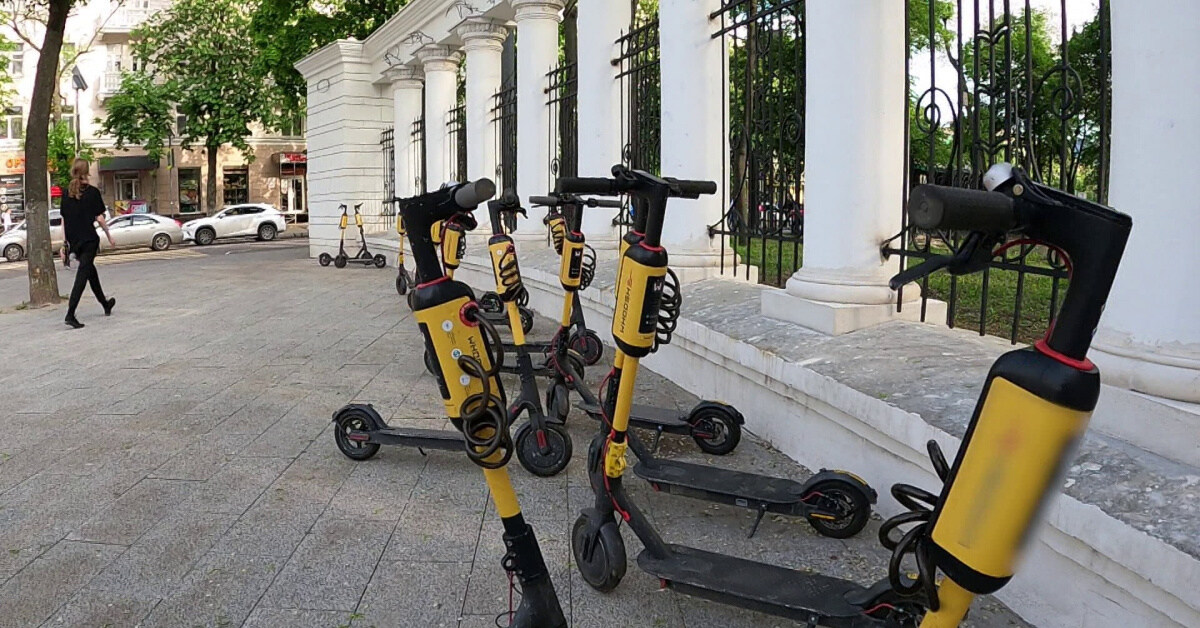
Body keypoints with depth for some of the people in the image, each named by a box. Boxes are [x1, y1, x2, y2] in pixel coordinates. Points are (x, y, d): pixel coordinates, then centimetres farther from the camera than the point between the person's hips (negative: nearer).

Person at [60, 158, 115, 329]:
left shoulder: (67, 193, 7)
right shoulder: (92, 192, -7)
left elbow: (64, 219, 8)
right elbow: (99, 218, -8)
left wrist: (65, 243, 12)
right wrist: (109, 236, 4)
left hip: (74, 241, 6)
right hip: (89, 239, -6)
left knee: (91, 271, 21)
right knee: (82, 275, -6)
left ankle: (106, 305, 36)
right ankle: (70, 314, -16)